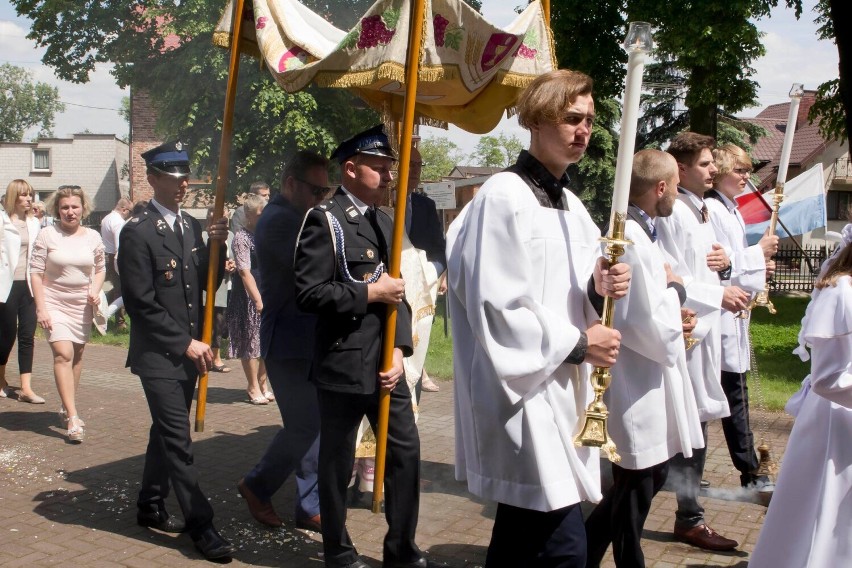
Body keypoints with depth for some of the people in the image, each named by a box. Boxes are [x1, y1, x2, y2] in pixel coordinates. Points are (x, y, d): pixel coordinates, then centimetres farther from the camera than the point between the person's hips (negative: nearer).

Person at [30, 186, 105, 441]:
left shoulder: (93, 237, 3)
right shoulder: (47, 234, -5)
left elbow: (100, 269, 14)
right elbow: (36, 271, -5)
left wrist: (95, 290, -5)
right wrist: (41, 308, -10)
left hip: (82, 304, 4)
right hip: (54, 302, -3)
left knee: (77, 355, 11)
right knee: (63, 354, -15)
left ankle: (67, 407, 29)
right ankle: (72, 417, -17)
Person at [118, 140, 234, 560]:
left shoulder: (191, 226, 9)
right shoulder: (137, 231, -12)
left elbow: (207, 284, 9)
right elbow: (141, 303, -15)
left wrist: (215, 247, -8)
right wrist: (185, 343, -15)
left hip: (188, 350, 7)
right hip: (157, 354, -7)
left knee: (166, 433, 18)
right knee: (178, 440, -3)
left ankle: (150, 507, 33)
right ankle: (201, 525, 4)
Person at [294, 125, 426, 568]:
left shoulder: (383, 221, 15)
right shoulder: (325, 220, -9)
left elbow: (398, 292, 12)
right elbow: (308, 293, -18)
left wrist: (399, 348, -1)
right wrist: (370, 292, -15)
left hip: (385, 363, 7)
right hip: (344, 365, -7)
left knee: (406, 452, 11)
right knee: (337, 464, 8)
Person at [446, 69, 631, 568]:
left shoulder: (571, 205, 14)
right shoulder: (504, 197, -12)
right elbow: (495, 308, -17)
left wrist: (598, 289, -5)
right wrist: (576, 344, -11)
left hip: (559, 393, 9)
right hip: (522, 395, -9)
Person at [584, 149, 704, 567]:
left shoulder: (640, 233, 8)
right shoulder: (632, 241, -23)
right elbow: (652, 329, -25)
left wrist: (673, 317, 3)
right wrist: (675, 289, -10)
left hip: (649, 382, 10)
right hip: (638, 387, -10)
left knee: (651, 477, 21)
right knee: (635, 490, 7)